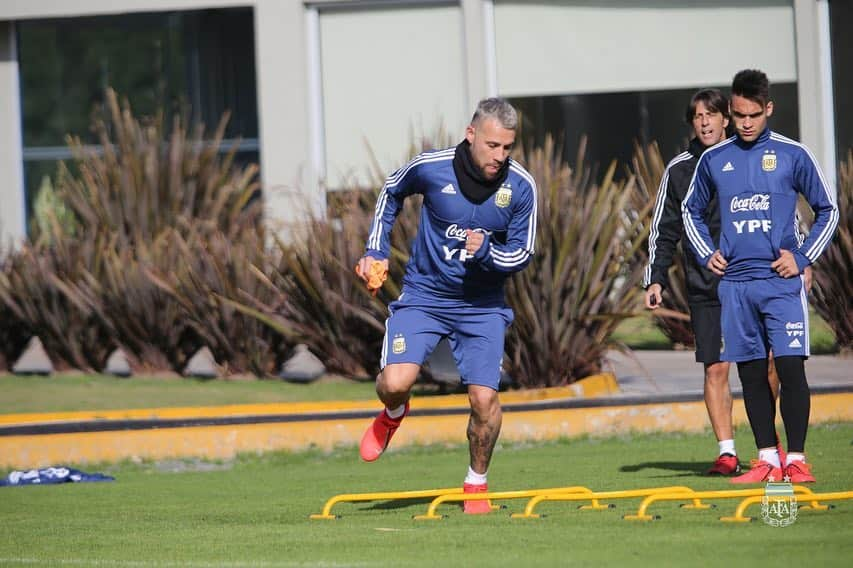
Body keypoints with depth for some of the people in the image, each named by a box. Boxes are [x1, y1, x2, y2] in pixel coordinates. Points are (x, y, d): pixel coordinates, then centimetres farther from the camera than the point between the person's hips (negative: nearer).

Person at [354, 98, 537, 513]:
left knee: (484, 398, -11)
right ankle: (394, 415, 21)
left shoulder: (521, 187, -12)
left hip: (482, 306, 1)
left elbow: (522, 254, -3)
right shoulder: (431, 167, -14)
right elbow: (391, 192, 9)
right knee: (395, 382, -19)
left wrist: (486, 251, -24)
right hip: (424, 295, -1)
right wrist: (376, 251, 6)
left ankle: (477, 485, 15)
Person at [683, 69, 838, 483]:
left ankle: (796, 460, -7)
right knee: (750, 373, 5)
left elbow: (828, 210, 8)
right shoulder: (713, 160, 9)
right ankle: (767, 459, 12)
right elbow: (691, 211, 24)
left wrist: (802, 257, -1)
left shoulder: (792, 155, 1)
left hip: (781, 282, -3)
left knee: (791, 367, -10)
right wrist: (706, 254, 10)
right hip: (735, 284, 3)